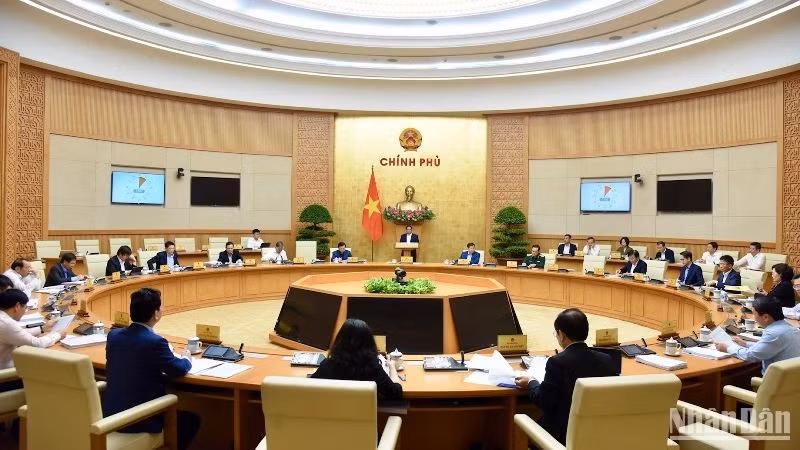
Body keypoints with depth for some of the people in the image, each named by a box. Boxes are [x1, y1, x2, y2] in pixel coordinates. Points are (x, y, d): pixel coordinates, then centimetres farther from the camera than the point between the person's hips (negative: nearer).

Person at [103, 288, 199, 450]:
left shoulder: (113, 335, -1)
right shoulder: (155, 342, -22)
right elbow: (178, 369, -10)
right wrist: (186, 359, 11)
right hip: (139, 420, -7)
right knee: (192, 419, 14)